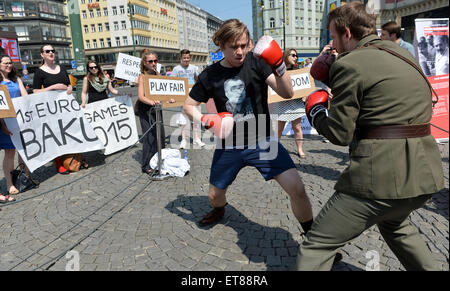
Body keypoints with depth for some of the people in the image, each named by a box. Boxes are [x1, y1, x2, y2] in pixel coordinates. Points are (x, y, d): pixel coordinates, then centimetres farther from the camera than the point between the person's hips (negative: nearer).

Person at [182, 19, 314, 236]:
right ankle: (219, 211, 55)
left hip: (262, 141, -1)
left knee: (297, 189, -15)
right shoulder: (210, 75, -5)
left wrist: (279, 67, -33)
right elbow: (188, 106, 4)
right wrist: (208, 121, -13)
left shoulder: (256, 62, -8)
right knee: (215, 195, 16)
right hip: (229, 146, 2)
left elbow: (287, 93, -16)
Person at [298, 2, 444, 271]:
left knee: (317, 247, 0)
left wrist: (315, 110, 9)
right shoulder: (403, 54, 15)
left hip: (380, 178, -9)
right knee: (395, 223, 37)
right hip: (425, 174, 9)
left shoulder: (348, 64, -10)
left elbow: (339, 134, -11)